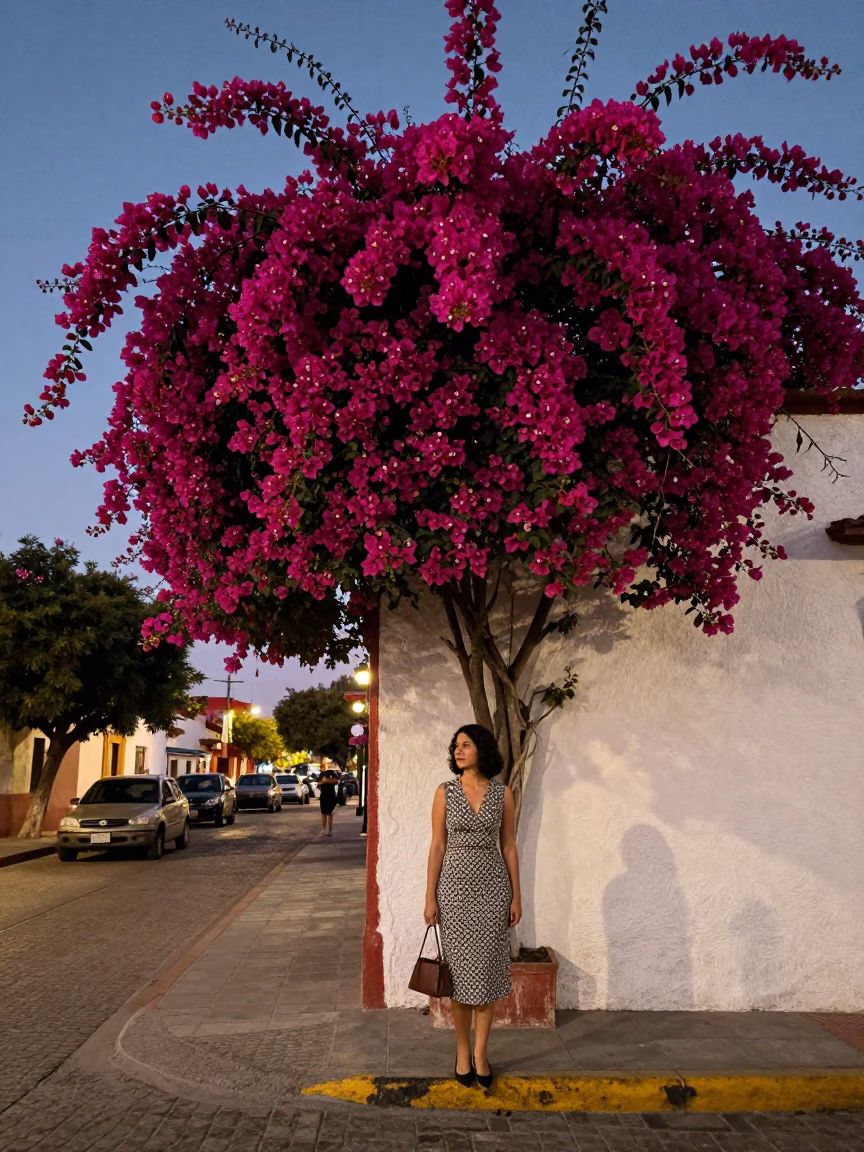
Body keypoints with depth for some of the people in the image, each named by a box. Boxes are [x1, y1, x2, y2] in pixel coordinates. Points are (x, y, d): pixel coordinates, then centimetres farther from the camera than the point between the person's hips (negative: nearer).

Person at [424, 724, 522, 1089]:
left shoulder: (502, 793, -1)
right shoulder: (445, 792, -2)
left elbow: (508, 846, 3)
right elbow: (437, 846, -1)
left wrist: (516, 896, 2)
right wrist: (430, 898, -3)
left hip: (492, 886, 0)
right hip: (455, 886, 0)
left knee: (487, 969, 5)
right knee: (460, 969, 7)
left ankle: (480, 1052, 20)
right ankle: (462, 1049, 24)